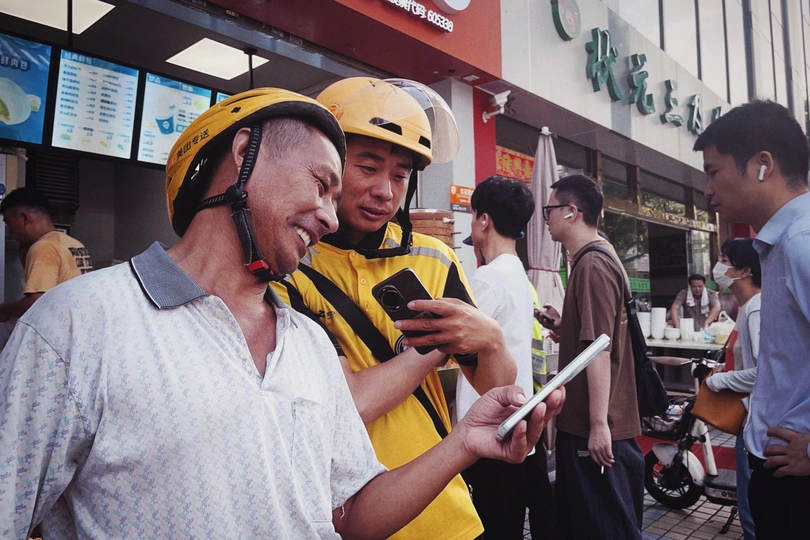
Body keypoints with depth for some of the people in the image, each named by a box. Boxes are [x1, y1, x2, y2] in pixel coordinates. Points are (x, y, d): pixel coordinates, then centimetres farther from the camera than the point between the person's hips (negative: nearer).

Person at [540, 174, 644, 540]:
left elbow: (599, 347, -22)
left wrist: (598, 424, -22)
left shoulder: (591, 263, -17)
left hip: (597, 428, -10)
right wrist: (562, 326, 6)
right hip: (586, 422, 10)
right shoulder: (597, 257, 14)